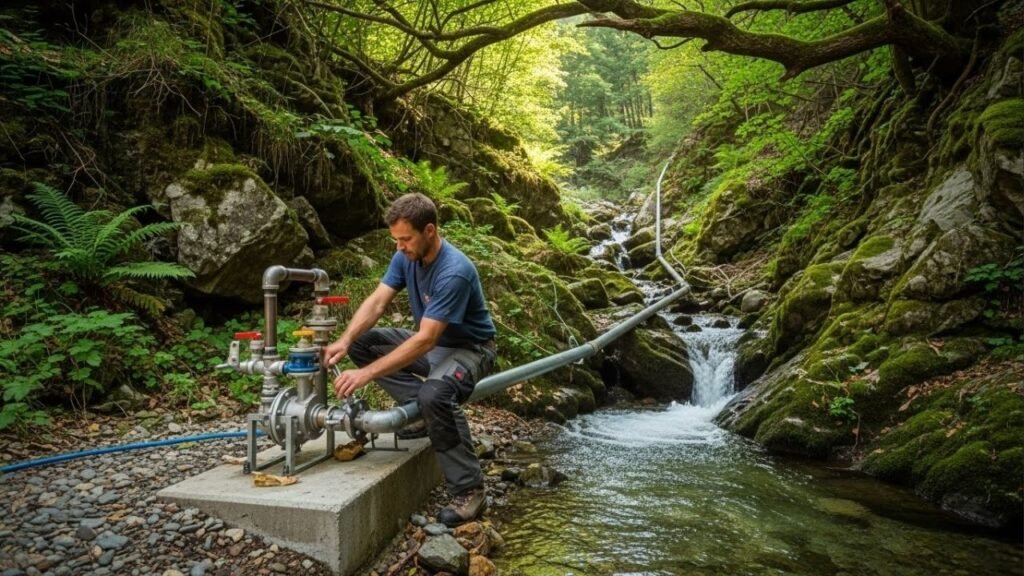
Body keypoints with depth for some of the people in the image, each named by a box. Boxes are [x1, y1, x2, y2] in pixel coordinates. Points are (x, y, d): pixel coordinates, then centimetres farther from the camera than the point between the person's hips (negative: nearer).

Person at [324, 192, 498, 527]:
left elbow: (425, 340, -34)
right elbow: (376, 302, -10)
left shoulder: (454, 272, -31)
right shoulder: (406, 257, -6)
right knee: (362, 342, -5)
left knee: (434, 394, -39)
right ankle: (423, 411, -2)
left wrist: (367, 373, -36)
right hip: (431, 342, 8)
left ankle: (468, 491, -22)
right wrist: (345, 341, -28)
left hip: (469, 349, -8)